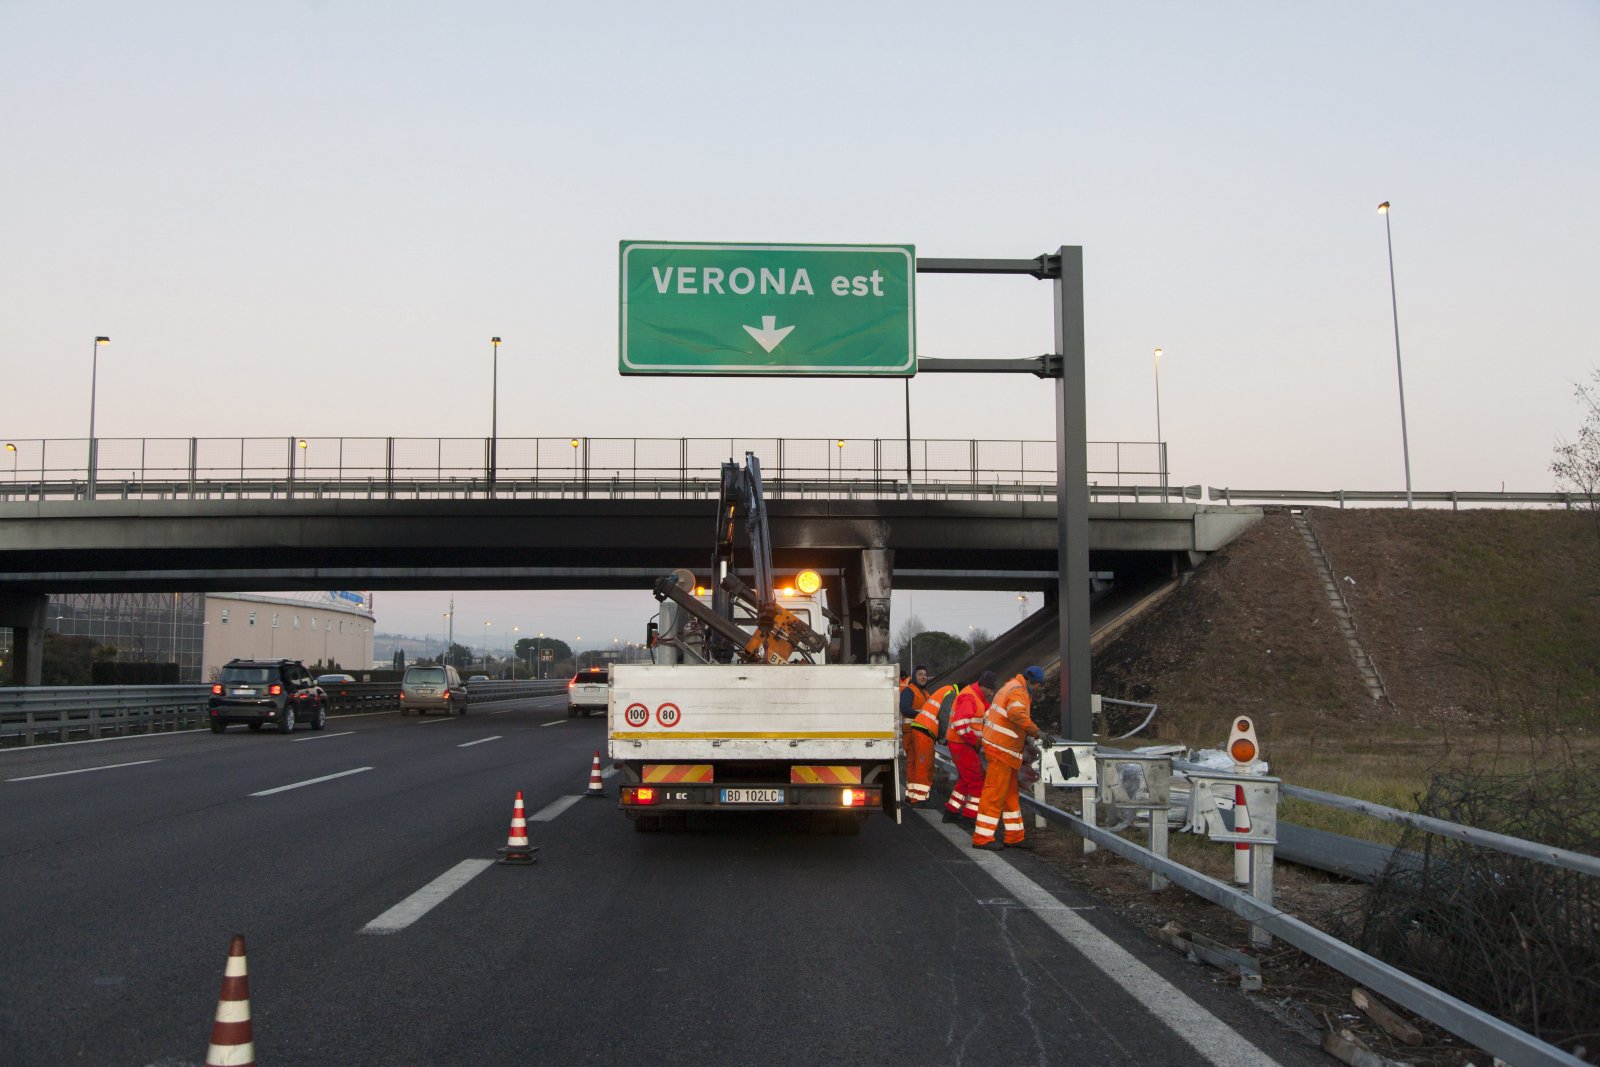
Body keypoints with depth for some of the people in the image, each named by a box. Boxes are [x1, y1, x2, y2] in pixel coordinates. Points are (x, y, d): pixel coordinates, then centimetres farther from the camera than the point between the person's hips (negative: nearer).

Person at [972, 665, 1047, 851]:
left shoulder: (1012, 688, 20)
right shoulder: (1018, 691, -13)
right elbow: (1017, 714, -32)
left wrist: (1026, 738, 19)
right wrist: (1037, 732, -30)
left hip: (1003, 749, 11)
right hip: (1002, 748, -11)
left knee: (1011, 793, 15)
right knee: (995, 793, -8)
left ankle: (1014, 836, 21)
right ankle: (982, 837, -6)